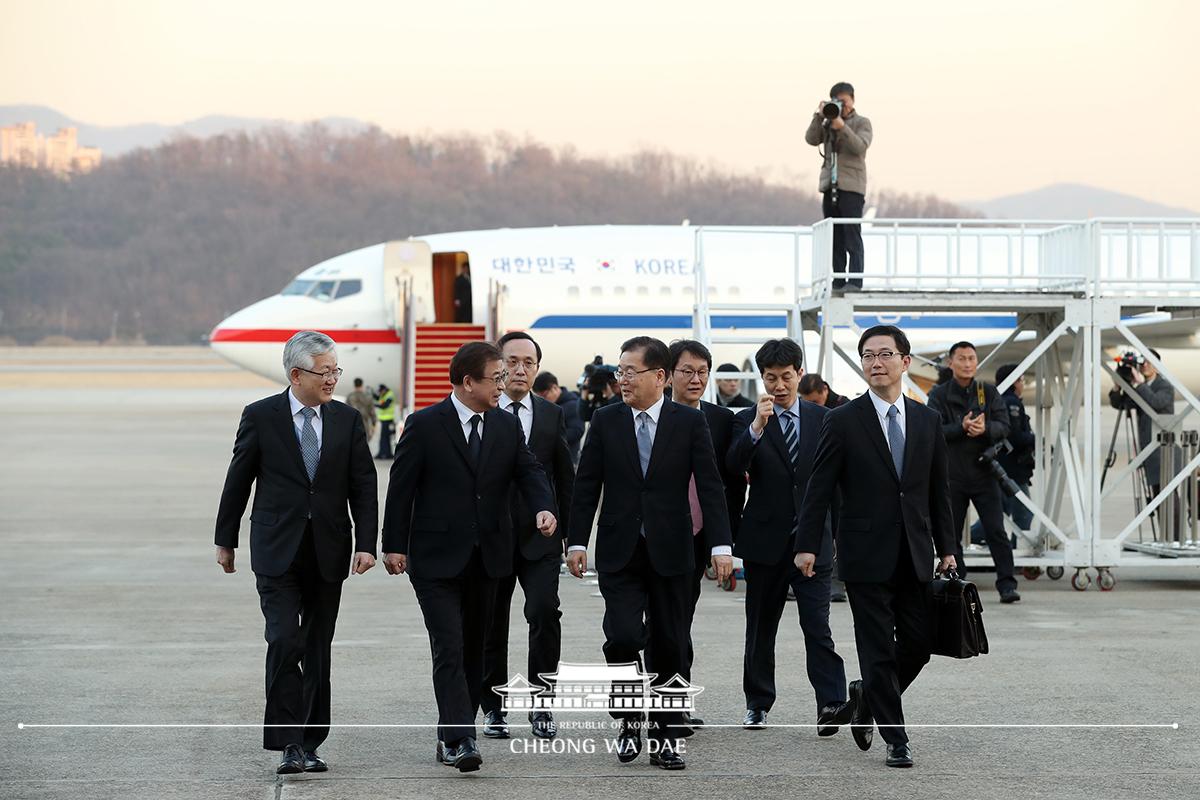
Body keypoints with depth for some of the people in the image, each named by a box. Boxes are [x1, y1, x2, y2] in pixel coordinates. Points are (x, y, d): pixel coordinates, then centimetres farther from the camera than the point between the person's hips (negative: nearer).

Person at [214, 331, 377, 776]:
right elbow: (238, 482, 4)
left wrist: (365, 545, -7)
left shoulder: (347, 421, 5)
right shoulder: (261, 417, -2)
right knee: (284, 642, -14)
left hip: (328, 553, 3)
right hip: (277, 553, -3)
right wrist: (226, 539, 8)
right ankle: (288, 743, -12)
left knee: (317, 651, 8)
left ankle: (309, 744, 16)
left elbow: (363, 488, 3)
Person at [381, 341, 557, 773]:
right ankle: (459, 740, -17)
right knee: (450, 650, -12)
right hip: (436, 558, -5)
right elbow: (401, 487, -3)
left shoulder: (507, 426, 8)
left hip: (487, 557, 5)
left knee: (474, 651, 10)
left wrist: (544, 508, -20)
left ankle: (453, 737, 19)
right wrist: (394, 545, -6)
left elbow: (529, 472, 2)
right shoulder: (424, 425, -6)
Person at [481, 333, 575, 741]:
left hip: (540, 536, 1)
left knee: (545, 612, -13)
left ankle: (541, 704, -2)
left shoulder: (552, 415, 7)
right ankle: (494, 708, 20)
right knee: (491, 624, 7)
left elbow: (565, 478, 9)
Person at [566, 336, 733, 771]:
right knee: (623, 636, -15)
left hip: (670, 552, 0)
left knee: (669, 648, 4)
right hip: (619, 552, 0)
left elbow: (710, 486, -3)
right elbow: (586, 486, 6)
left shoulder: (690, 422, 0)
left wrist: (720, 545, -11)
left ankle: (665, 737, 15)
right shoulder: (605, 421, 4)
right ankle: (630, 720, 8)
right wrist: (577, 541, 0)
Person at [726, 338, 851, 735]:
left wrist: (840, 534, 7)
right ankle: (758, 705, 21)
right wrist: (757, 427, -29)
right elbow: (734, 465, -16)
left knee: (817, 626, -11)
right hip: (766, 540, 0)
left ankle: (832, 705, -18)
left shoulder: (821, 419, 6)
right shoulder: (748, 420, 1)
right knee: (761, 627, 10)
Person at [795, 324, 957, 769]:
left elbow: (939, 492, 12)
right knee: (879, 650, -1)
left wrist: (946, 549, 8)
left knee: (918, 644, 5)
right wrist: (808, 545, -11)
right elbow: (819, 489, -4)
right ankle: (895, 739, 8)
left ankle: (867, 696, 31)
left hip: (915, 556, 4)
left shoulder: (927, 422, 9)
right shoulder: (843, 422, -3)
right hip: (866, 556, -4)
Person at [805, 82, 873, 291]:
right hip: (830, 187, 5)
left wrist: (842, 128, -22)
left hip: (851, 187, -5)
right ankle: (837, 281, 9)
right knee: (834, 238, 6)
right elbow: (811, 139, 2)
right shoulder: (827, 123, 17)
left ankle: (854, 281, -13)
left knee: (852, 237, -10)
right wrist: (819, 117, -7)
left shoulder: (862, 123, 5)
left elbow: (860, 147, -12)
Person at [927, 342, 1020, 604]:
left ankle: (1007, 585, -6)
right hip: (952, 475, 0)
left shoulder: (989, 393, 8)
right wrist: (962, 428, -24)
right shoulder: (939, 395, 3)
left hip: (984, 473, 0)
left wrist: (985, 428, -22)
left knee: (996, 531, -5)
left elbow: (1003, 426, -1)